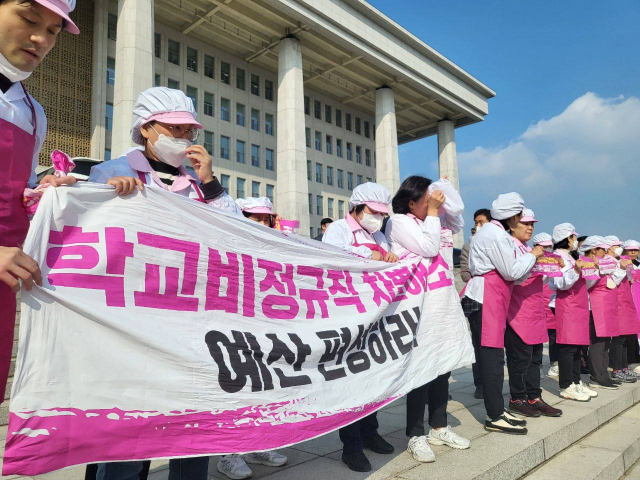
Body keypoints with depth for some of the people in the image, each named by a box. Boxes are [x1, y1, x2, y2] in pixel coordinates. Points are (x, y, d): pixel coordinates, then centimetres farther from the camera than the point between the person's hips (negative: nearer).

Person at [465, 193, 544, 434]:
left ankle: (497, 410, 20)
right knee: (492, 356, -7)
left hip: (492, 298, 11)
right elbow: (511, 271, -13)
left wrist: (531, 260, 20)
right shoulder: (496, 235, -13)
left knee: (494, 356, 12)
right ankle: (495, 417, -1)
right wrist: (533, 255, 1)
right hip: (487, 299, -11)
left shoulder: (493, 231, 20)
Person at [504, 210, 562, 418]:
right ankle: (517, 400, 8)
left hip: (535, 313, 9)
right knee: (520, 356, -3)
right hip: (518, 313, -9)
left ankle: (534, 397, 19)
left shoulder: (528, 249, 18)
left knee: (535, 356, 11)